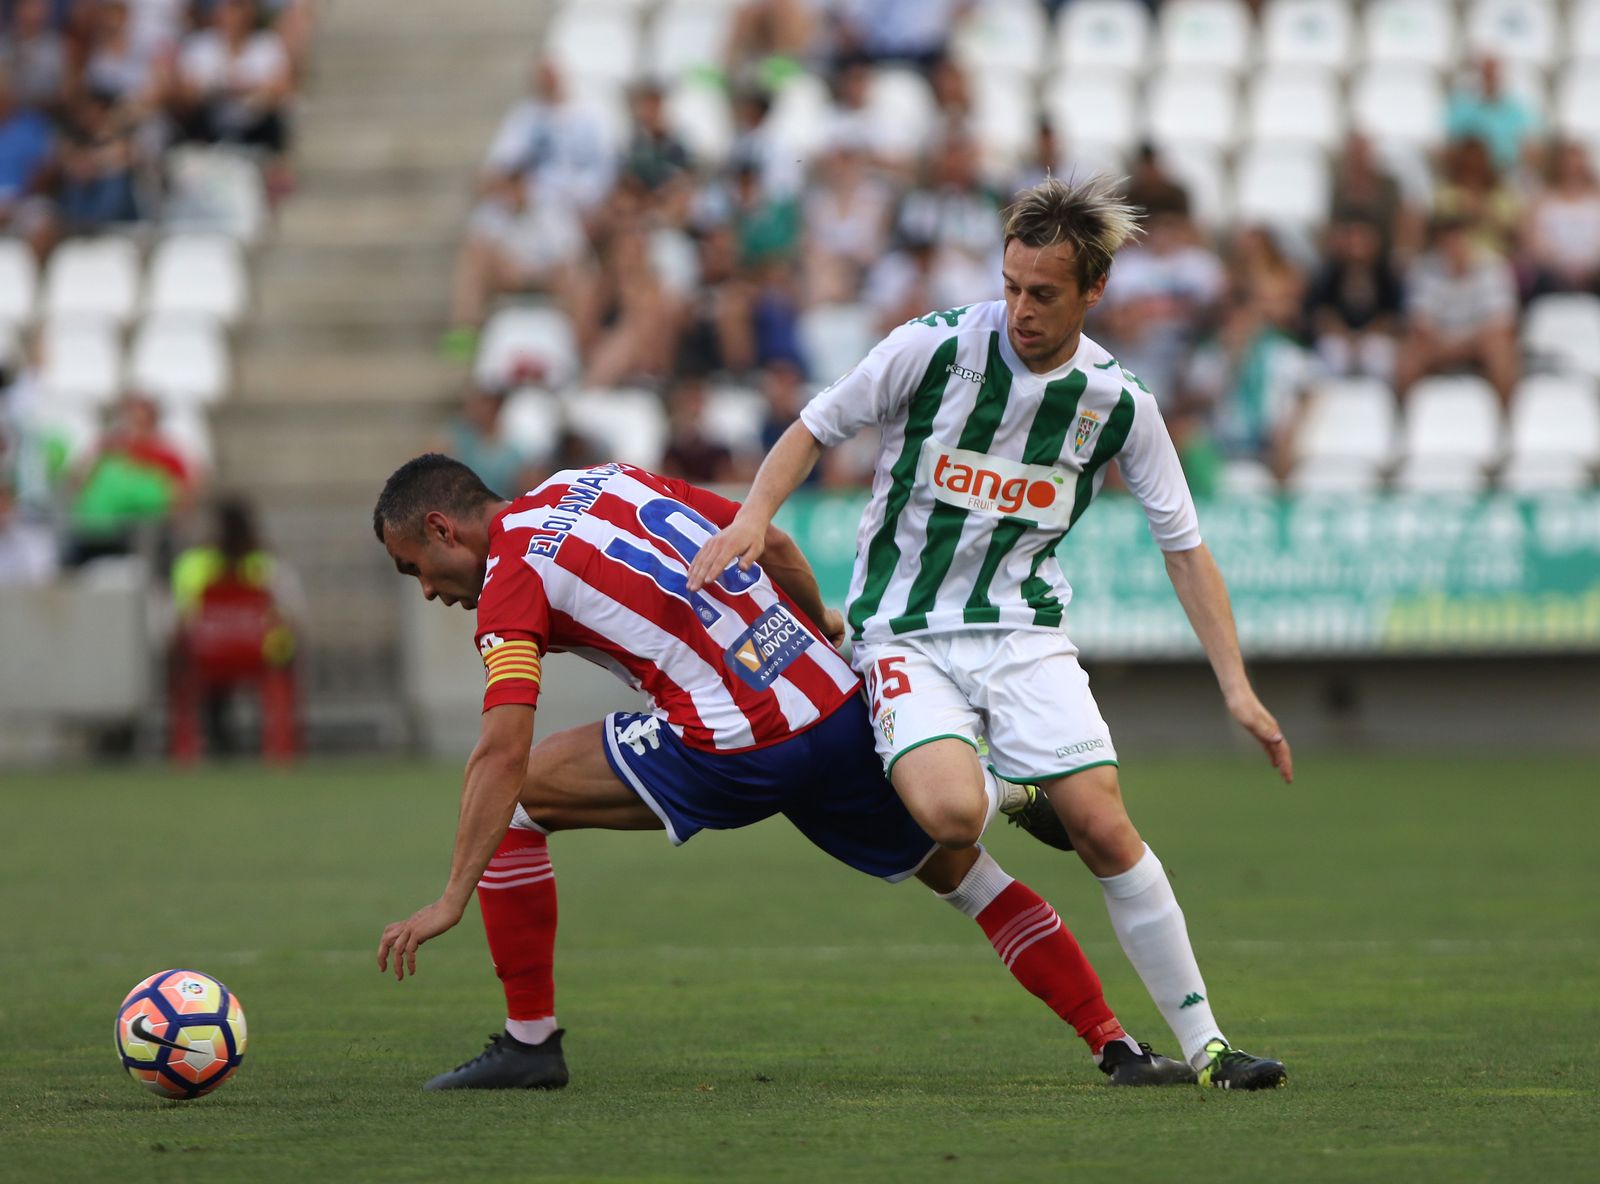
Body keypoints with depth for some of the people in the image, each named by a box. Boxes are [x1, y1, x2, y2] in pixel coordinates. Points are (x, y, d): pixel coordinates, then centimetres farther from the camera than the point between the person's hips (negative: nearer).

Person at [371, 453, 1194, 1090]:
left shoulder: (513, 578, -1)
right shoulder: (611, 482, 19)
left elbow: (503, 752, -13)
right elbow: (772, 542, 20)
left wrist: (453, 899, -15)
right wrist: (819, 627, 37)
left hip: (736, 750, -7)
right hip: (841, 706, 7)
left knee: (513, 796, 5)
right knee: (964, 873, 20)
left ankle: (530, 1039, 9)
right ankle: (1118, 1049, 15)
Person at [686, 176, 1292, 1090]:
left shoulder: (1119, 400, -3)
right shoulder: (936, 346, -11)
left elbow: (1185, 546, 6)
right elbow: (816, 428, 3)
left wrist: (1238, 689, 0)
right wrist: (754, 515, -16)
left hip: (1024, 631, 2)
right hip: (906, 635, -2)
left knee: (1105, 828, -14)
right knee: (952, 815, -29)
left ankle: (1206, 1045, -1)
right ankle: (1010, 795, 10)